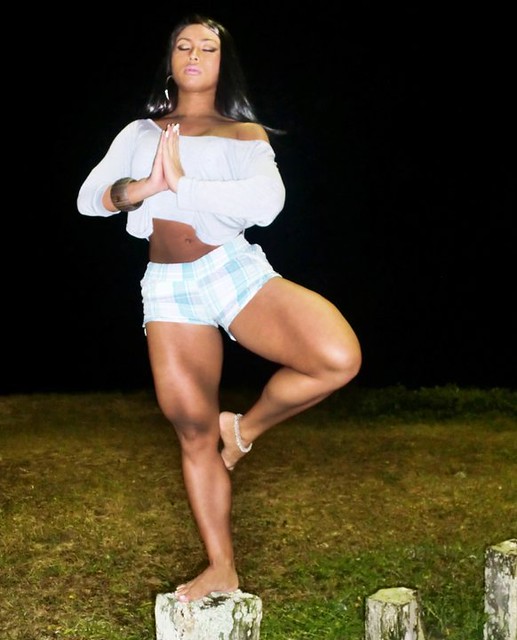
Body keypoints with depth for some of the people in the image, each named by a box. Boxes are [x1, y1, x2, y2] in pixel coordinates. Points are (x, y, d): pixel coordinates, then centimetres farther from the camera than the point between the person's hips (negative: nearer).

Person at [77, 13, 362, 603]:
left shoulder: (245, 133, 10)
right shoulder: (140, 133, 18)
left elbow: (267, 201, -11)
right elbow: (88, 198, 6)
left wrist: (183, 184, -13)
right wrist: (146, 186, -13)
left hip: (236, 271, -2)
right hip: (168, 290, 2)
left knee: (339, 359, -26)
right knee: (194, 433, 5)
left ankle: (245, 427, 1)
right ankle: (222, 570, 20)